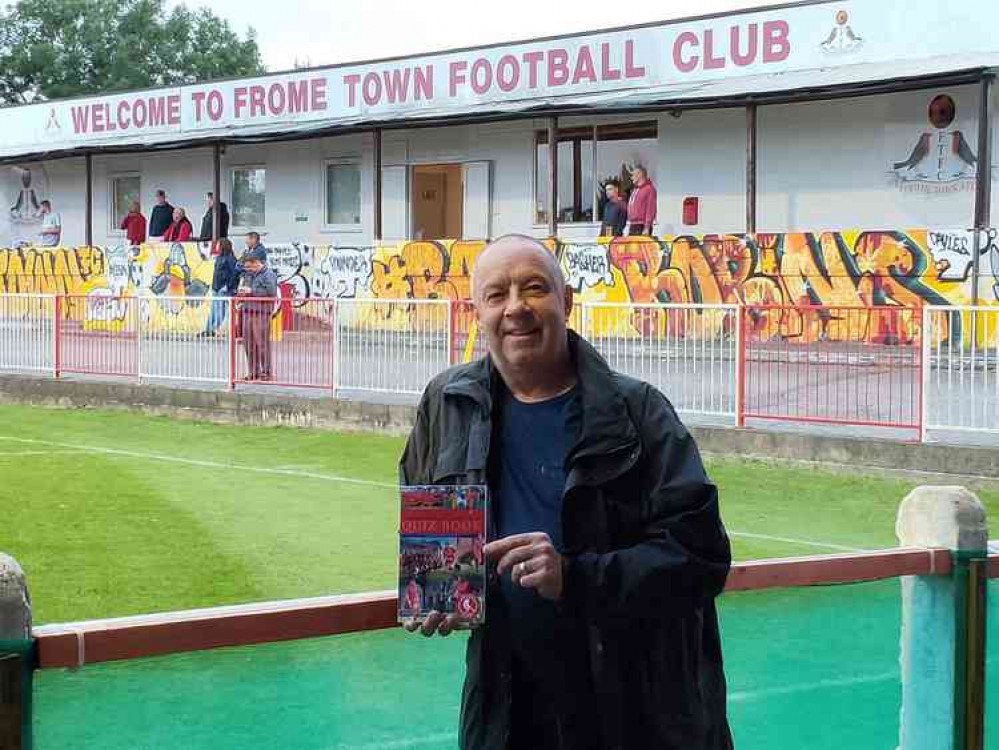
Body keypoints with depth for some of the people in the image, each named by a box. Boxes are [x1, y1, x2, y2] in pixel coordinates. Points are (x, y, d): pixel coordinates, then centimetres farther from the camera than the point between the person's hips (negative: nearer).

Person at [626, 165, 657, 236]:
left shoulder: (649, 189, -7)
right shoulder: (635, 190, 20)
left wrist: (647, 228, -19)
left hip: (642, 228, -9)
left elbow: (650, 210, -14)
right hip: (632, 227, 9)